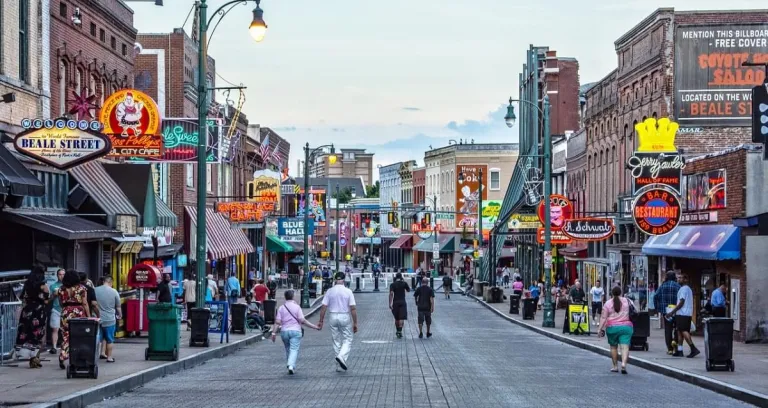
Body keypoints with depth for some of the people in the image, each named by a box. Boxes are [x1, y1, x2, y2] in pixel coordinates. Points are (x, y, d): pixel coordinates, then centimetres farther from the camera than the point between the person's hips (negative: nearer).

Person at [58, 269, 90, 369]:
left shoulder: (62, 289, 5)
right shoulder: (81, 288, -2)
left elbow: (61, 303, 9)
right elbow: (85, 303, -5)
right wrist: (89, 316, -2)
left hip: (66, 314, 2)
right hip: (79, 313, -2)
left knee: (66, 337, 5)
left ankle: (62, 358, -8)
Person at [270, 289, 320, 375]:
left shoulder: (281, 308, 3)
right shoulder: (297, 307, -5)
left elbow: (277, 322, -4)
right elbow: (302, 320, -11)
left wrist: (274, 333, -1)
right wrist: (314, 327, -7)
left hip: (284, 331, 3)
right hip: (295, 331, -3)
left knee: (288, 350, 17)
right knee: (294, 350, -7)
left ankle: (291, 367, 24)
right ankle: (291, 366, -27)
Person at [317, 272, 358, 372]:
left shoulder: (329, 291, -1)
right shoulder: (348, 291, -7)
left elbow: (324, 307, -3)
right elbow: (353, 308, -9)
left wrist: (321, 321, 4)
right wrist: (355, 323, -4)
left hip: (333, 317, 3)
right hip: (345, 317, -3)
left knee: (336, 341, 11)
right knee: (347, 340, 8)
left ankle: (339, 365, 15)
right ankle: (342, 356, -18)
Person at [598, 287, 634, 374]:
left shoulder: (608, 303, -1)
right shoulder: (626, 301, 4)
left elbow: (603, 317, -5)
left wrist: (600, 329, -3)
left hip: (612, 327, 0)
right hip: (626, 327, 0)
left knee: (613, 347, 14)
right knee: (625, 347, -6)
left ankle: (615, 366, 18)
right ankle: (624, 363, -26)